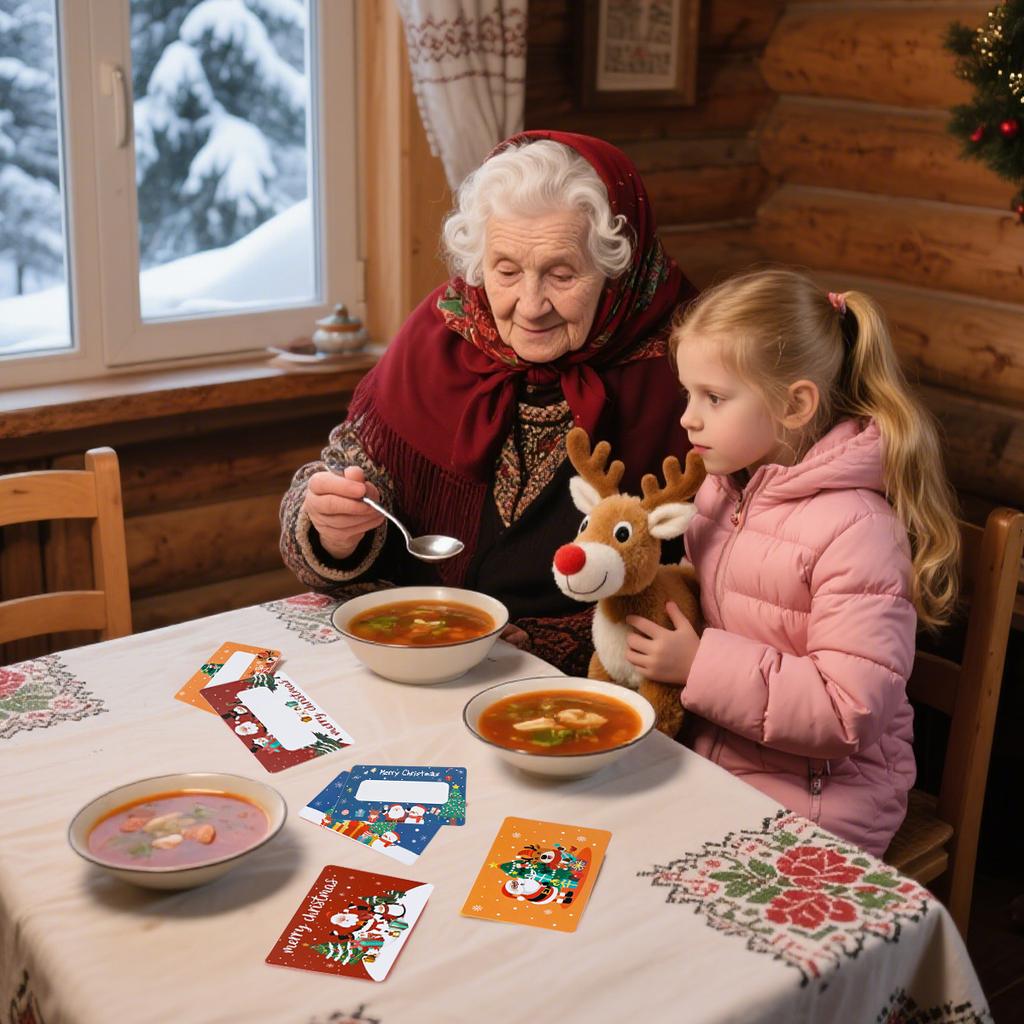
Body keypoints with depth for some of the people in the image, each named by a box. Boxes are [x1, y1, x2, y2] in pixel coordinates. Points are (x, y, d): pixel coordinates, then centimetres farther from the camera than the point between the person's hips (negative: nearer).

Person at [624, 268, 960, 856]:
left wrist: (700, 666, -22)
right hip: (707, 753, 7)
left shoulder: (855, 529, -20)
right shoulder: (723, 488, 6)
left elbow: (850, 712, -23)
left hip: (809, 794, -7)